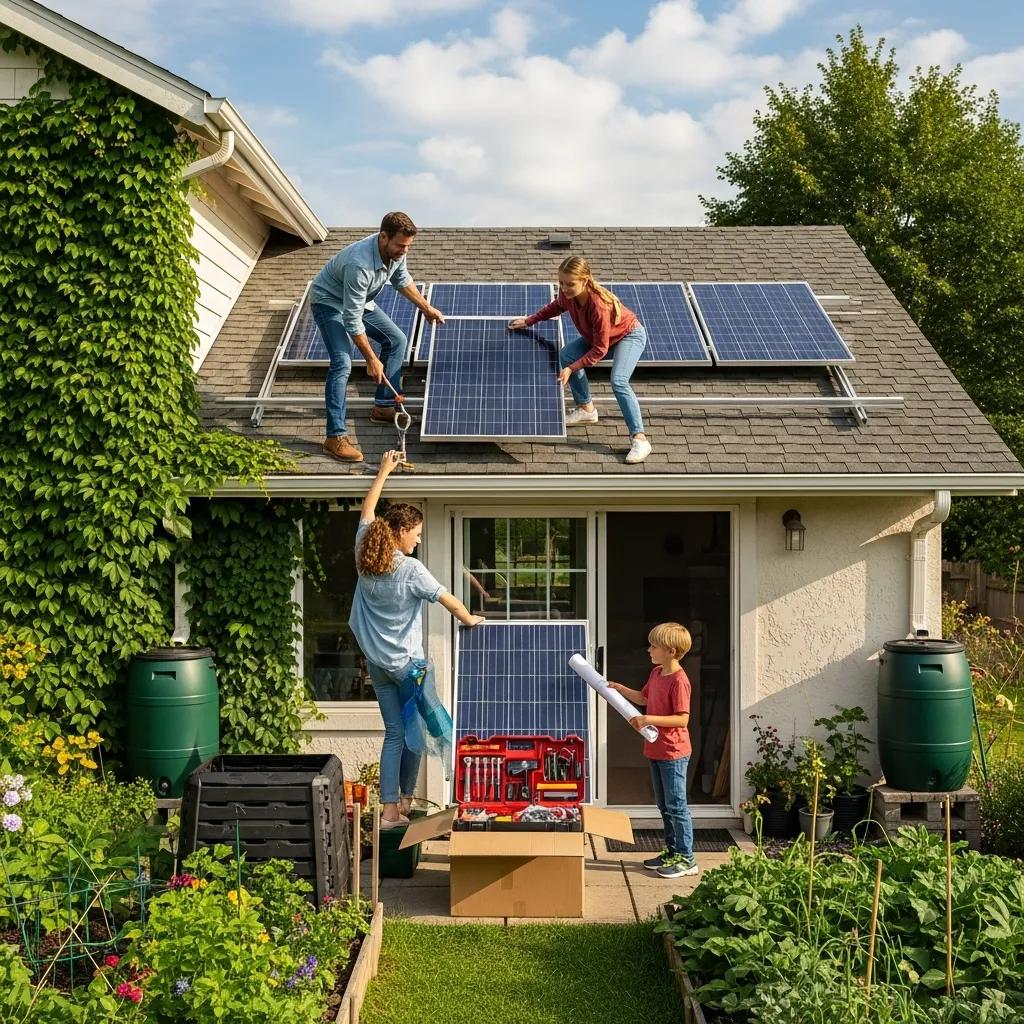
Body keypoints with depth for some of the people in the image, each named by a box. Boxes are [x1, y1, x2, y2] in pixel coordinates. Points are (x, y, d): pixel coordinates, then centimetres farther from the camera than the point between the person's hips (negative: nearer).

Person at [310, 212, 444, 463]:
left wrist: (426, 307, 14)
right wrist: (371, 360, -29)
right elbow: (352, 320, -35)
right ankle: (335, 437, -23)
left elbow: (402, 280, 9)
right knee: (342, 363, -23)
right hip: (330, 303, -9)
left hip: (359, 301, 9)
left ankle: (383, 407, 19)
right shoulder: (359, 264, -41)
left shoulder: (395, 251, -17)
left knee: (397, 340, 10)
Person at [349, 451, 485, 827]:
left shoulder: (365, 558, -1)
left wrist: (384, 471, 21)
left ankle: (390, 809, 3)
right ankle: (405, 801, 22)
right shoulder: (410, 569, -17)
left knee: (394, 732, 7)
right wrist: (470, 619, 7)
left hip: (377, 662, 6)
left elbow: (366, 512, 14)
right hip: (406, 662, -6)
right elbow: (448, 600, -13)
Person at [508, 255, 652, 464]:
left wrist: (571, 369, -32)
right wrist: (529, 321, 7)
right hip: (597, 337, 8)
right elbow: (556, 306, 7)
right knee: (566, 354, -6)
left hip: (629, 335, -8)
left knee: (618, 381, -28)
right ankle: (586, 409, 11)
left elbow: (600, 350, -32)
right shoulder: (567, 294, -21)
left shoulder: (599, 305, -41)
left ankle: (639, 439, -27)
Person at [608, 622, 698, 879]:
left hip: (673, 753, -9)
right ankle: (671, 851, 28)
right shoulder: (656, 673, 8)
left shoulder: (678, 680, -21)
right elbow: (644, 698, 25)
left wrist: (649, 719, -27)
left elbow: (682, 718, -24)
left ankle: (686, 858, 6)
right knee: (664, 805, 17)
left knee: (676, 806, -2)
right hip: (656, 751, 9)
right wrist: (619, 688, 14)